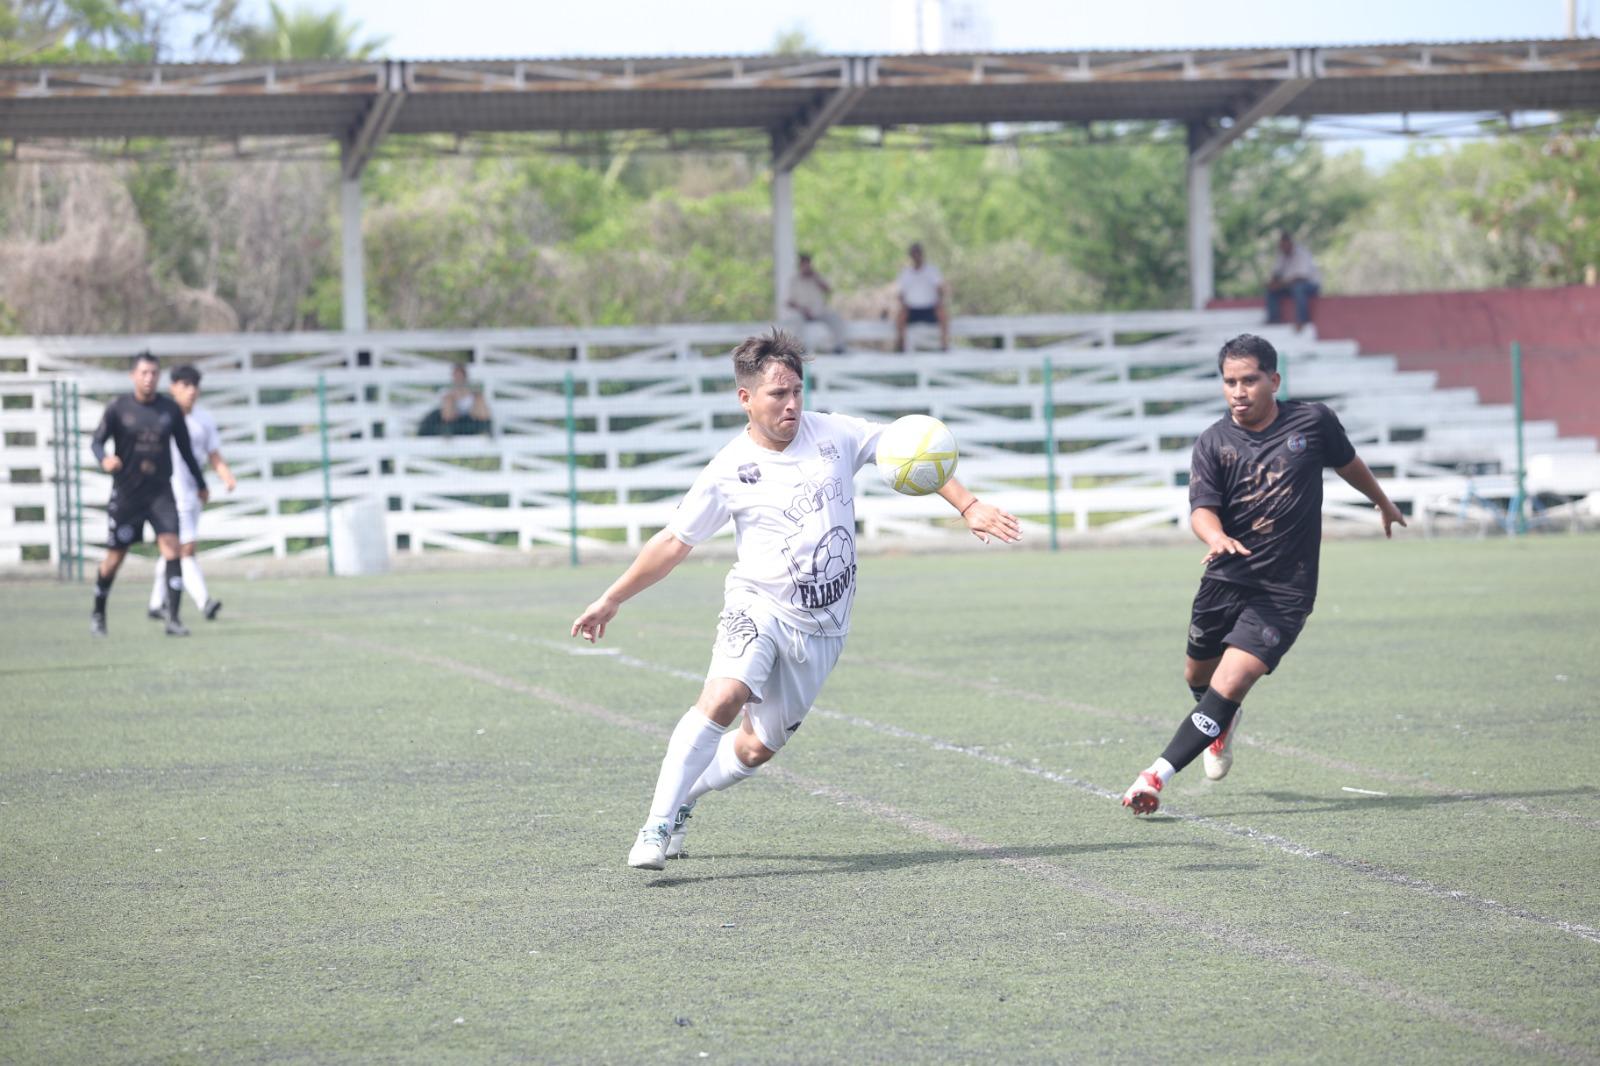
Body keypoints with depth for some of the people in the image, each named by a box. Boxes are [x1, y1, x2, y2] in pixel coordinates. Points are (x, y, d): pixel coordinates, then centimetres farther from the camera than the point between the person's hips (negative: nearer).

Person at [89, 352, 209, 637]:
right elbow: (97, 441, -6)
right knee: (115, 556, 5)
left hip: (161, 491, 1)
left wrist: (200, 484, 21)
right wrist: (104, 459, -29)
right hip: (126, 493, -1)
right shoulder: (118, 408, -3)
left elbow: (185, 449, 14)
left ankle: (172, 619, -15)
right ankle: (98, 614, 27)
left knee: (171, 547, -15)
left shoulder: (170, 409, 3)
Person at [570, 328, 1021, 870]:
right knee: (723, 697, -30)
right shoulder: (728, 471, -6)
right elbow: (674, 542, 4)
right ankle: (656, 827, -27)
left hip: (820, 626, 3)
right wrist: (611, 600, 4)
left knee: (758, 746, 3)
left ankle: (683, 796, 31)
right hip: (757, 607, -3)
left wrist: (970, 507, 5)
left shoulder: (835, 434, -1)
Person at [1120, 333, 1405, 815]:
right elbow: (1201, 508, -15)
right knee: (1198, 676, 19)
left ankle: (1157, 774, -20)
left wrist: (1383, 503, 34)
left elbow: (1349, 463, 16)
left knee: (1229, 685, -18)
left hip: (1284, 590, -3)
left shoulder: (1313, 422, -4)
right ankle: (1222, 726, 55)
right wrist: (1215, 536, -39)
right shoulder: (1212, 444, -4)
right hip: (1225, 580, 3)